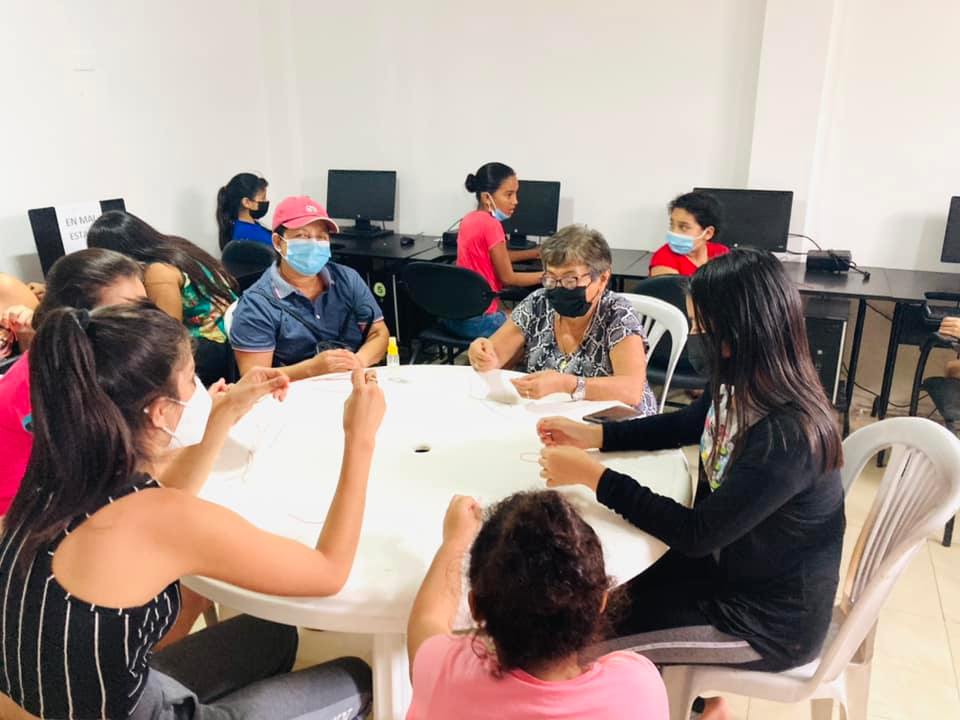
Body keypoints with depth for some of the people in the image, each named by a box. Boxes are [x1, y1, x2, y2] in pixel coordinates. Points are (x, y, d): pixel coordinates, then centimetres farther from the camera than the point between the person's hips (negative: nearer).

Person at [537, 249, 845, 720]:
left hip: (772, 619, -8)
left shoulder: (788, 437, -34)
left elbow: (696, 533, -30)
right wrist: (592, 434, -1)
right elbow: (682, 426, 11)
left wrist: (593, 477, -27)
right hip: (732, 563, 8)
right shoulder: (741, 389, -8)